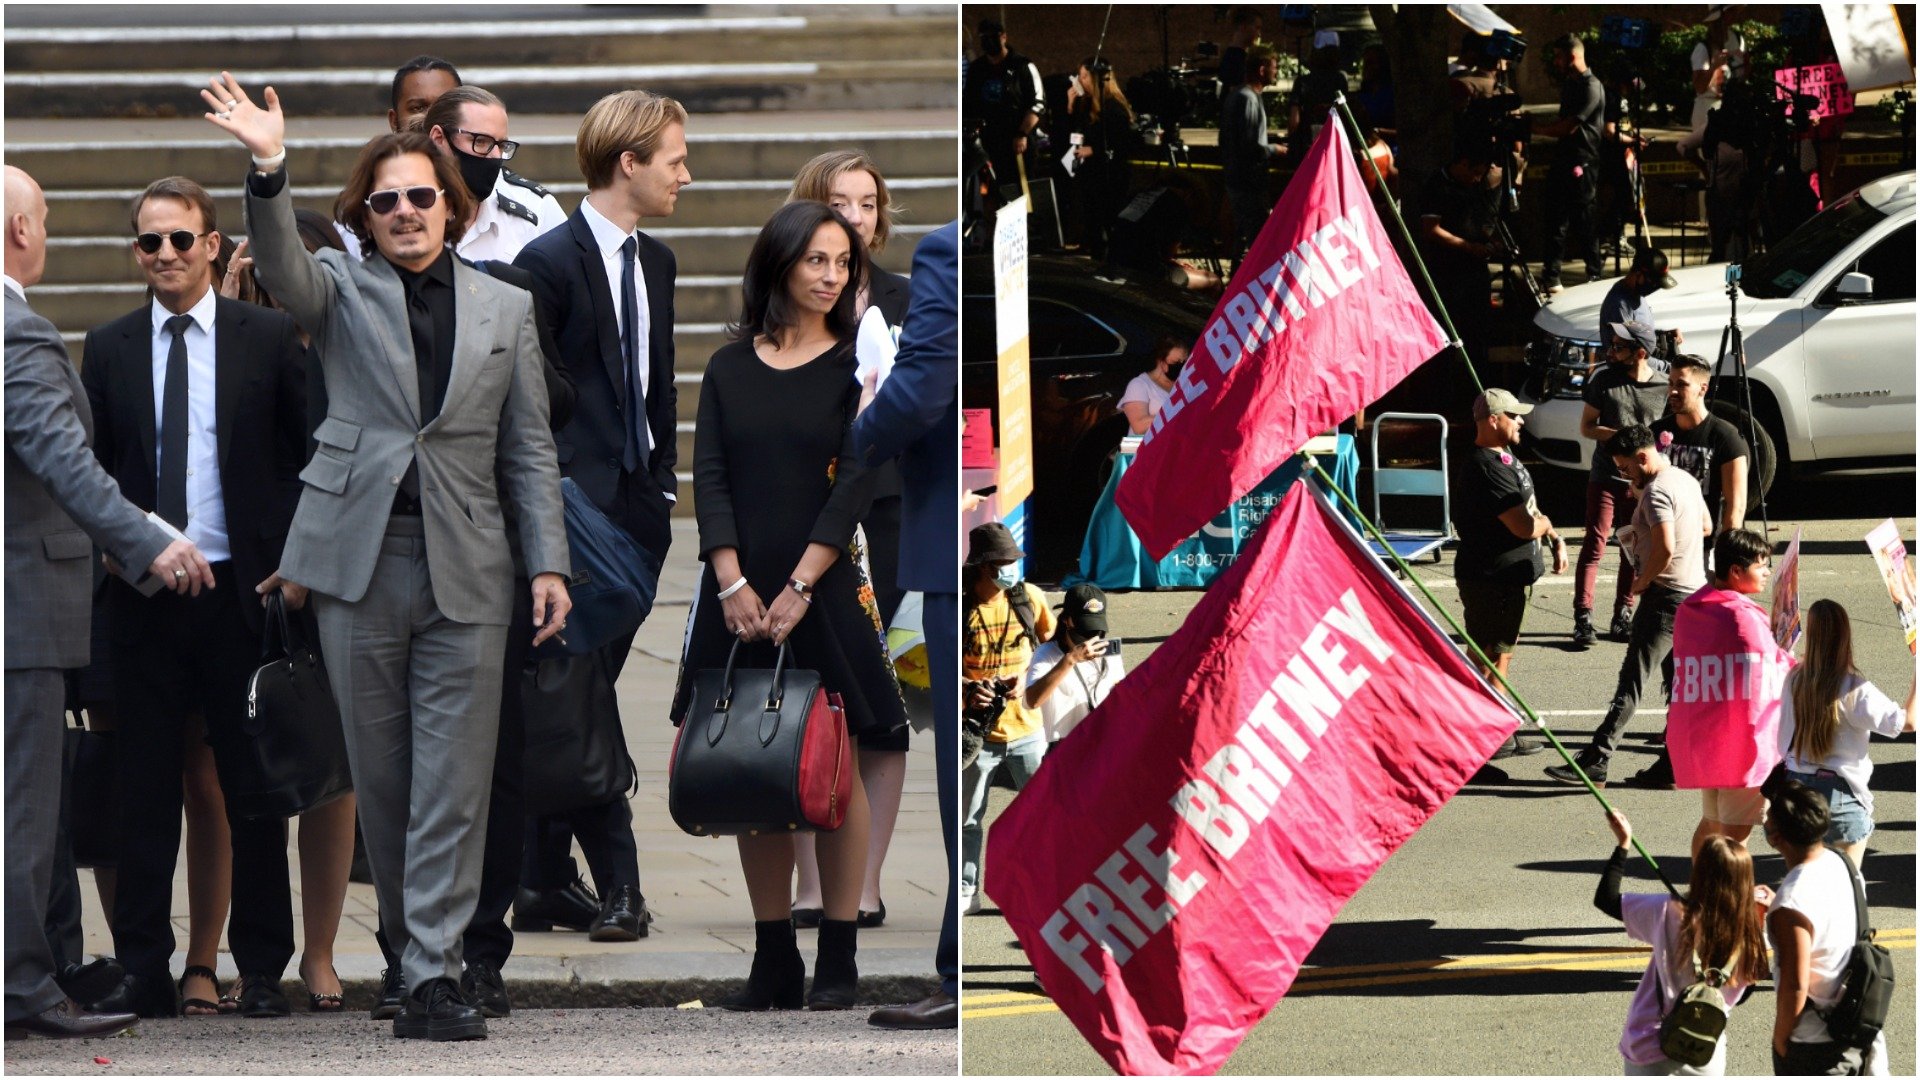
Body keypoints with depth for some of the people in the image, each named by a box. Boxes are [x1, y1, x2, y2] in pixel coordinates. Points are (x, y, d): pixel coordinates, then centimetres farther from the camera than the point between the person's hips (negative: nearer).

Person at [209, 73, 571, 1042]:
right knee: (380, 775, 5)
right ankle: (405, 947, 19)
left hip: (466, 571, 0)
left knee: (454, 782, -6)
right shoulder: (341, 290, 8)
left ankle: (434, 977, -7)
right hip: (360, 560, 0)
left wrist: (548, 562, 3)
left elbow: (529, 450, 12)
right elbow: (280, 267, -15)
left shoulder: (506, 310, 12)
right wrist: (268, 168, -33)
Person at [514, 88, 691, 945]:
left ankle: (544, 883, 11)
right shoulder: (550, 262, -10)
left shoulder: (655, 263, 14)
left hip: (638, 508, 7)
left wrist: (664, 481, 14)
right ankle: (616, 882, -5)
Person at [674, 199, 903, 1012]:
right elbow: (709, 479, 3)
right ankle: (774, 959, 9)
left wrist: (798, 588, -13)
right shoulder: (729, 370, 9)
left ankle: (838, 959, 3)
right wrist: (733, 584, -10)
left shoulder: (855, 367, 2)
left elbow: (855, 484, -6)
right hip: (739, 591, 3)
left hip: (825, 589, -2)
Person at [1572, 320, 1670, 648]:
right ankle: (1583, 618, -9)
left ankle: (1623, 616, 19)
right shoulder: (1604, 380, -1)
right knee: (1594, 545, -7)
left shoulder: (1665, 386, -1)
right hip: (1606, 477, -1)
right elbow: (1587, 427, 3)